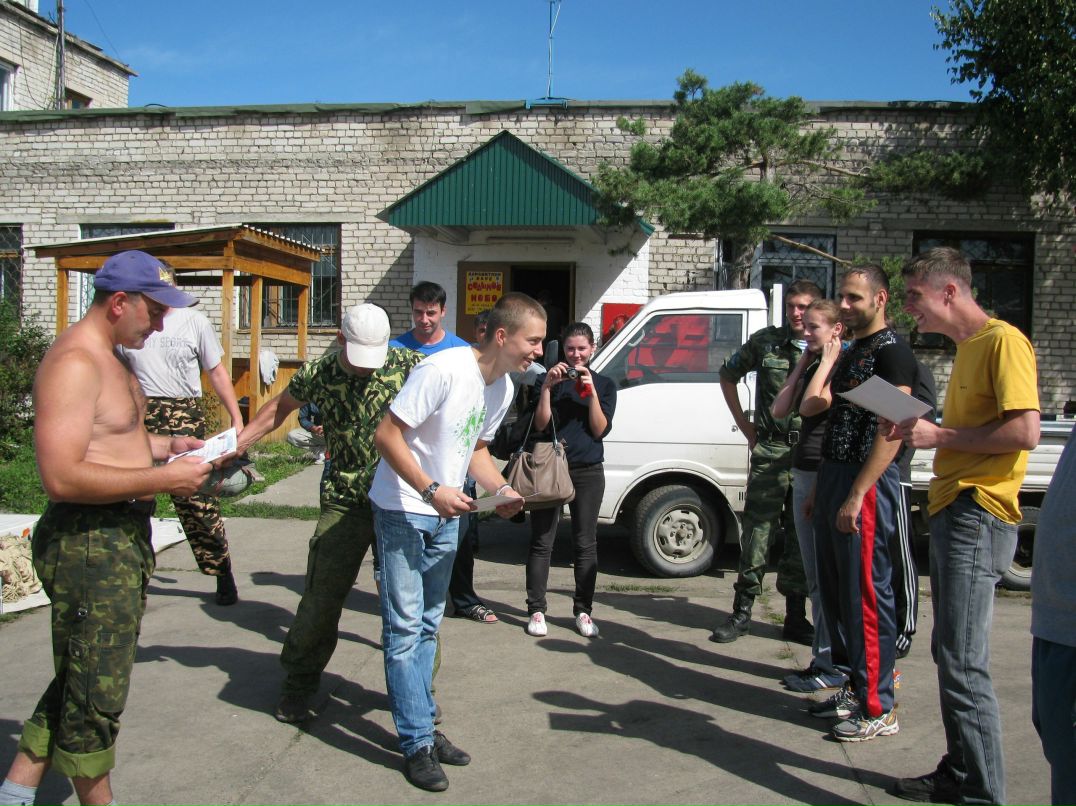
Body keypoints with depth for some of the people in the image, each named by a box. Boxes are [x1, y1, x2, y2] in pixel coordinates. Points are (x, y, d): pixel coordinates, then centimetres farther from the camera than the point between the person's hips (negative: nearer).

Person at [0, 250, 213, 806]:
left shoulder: (108, 358, 15)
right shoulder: (73, 363, -19)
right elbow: (61, 477, -28)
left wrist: (164, 445, 13)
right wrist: (163, 479, -24)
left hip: (123, 537, 11)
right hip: (88, 544, -11)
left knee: (80, 681, 20)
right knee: (96, 691, 5)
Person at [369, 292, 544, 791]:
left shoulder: (503, 388, 2)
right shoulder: (444, 370, -24)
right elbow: (386, 436, -23)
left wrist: (502, 490, -4)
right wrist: (431, 491, -29)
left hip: (445, 516, 8)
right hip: (402, 512, -8)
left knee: (427, 626, 16)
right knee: (406, 628, -3)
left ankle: (421, 726, 27)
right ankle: (418, 744, 5)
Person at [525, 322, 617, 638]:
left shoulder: (605, 384, 7)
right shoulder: (553, 379, 6)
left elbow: (600, 430, -3)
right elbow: (540, 424, -3)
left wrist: (591, 390, -12)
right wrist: (547, 386, -13)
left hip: (588, 472, 1)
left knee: (585, 544, 6)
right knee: (542, 541, 1)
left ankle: (583, 611, 14)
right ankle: (536, 610, 8)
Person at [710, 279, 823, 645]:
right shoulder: (765, 341, 3)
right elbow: (728, 375, 15)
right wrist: (746, 426, 10)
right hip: (770, 452, -1)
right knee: (756, 532, 0)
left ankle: (795, 617, 20)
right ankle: (742, 612, 10)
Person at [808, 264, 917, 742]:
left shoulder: (891, 351, -11)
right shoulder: (851, 352, 18)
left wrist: (856, 496, -24)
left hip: (866, 485, -10)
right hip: (833, 477, 10)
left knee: (866, 595, -5)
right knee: (834, 592, 14)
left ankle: (879, 709, 4)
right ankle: (854, 688, 26)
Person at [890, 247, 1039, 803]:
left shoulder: (1003, 341, -10)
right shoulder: (966, 347, 21)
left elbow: (1025, 431, -20)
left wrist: (940, 436, -14)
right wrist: (918, 430, 10)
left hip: (978, 515, -10)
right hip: (950, 510, 10)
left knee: (963, 663, -9)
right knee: (950, 656, 15)